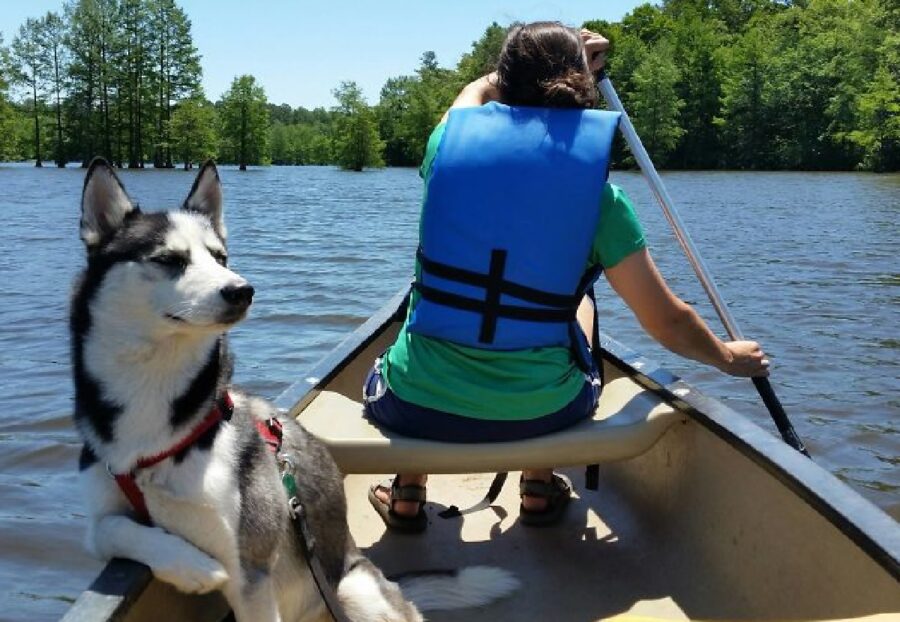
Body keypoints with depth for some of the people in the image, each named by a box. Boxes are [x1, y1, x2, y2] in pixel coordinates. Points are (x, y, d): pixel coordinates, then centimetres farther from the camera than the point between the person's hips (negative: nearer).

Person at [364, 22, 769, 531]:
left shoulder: (450, 138, -4)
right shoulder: (597, 191, -6)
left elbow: (479, 89, 24)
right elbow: (668, 322, 3)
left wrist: (537, 65, 37)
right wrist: (729, 356, 22)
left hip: (417, 410, 1)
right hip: (541, 412, 0)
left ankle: (408, 493, 32)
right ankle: (540, 487, 29)